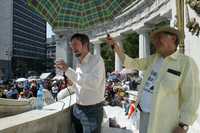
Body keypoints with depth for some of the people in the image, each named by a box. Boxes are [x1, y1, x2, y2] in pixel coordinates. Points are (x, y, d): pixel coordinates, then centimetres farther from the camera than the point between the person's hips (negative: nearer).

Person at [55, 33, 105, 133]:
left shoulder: (97, 60, -16)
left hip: (92, 110, -7)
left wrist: (68, 70, -32)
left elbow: (94, 83, -33)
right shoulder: (79, 63, 9)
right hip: (77, 108, 7)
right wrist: (65, 70, 11)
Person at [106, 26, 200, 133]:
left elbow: (191, 96, -15)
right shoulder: (153, 59, 7)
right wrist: (115, 46, 2)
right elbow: (130, 63, 11)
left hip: (163, 119, -6)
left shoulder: (186, 63, -14)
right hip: (145, 112, 7)